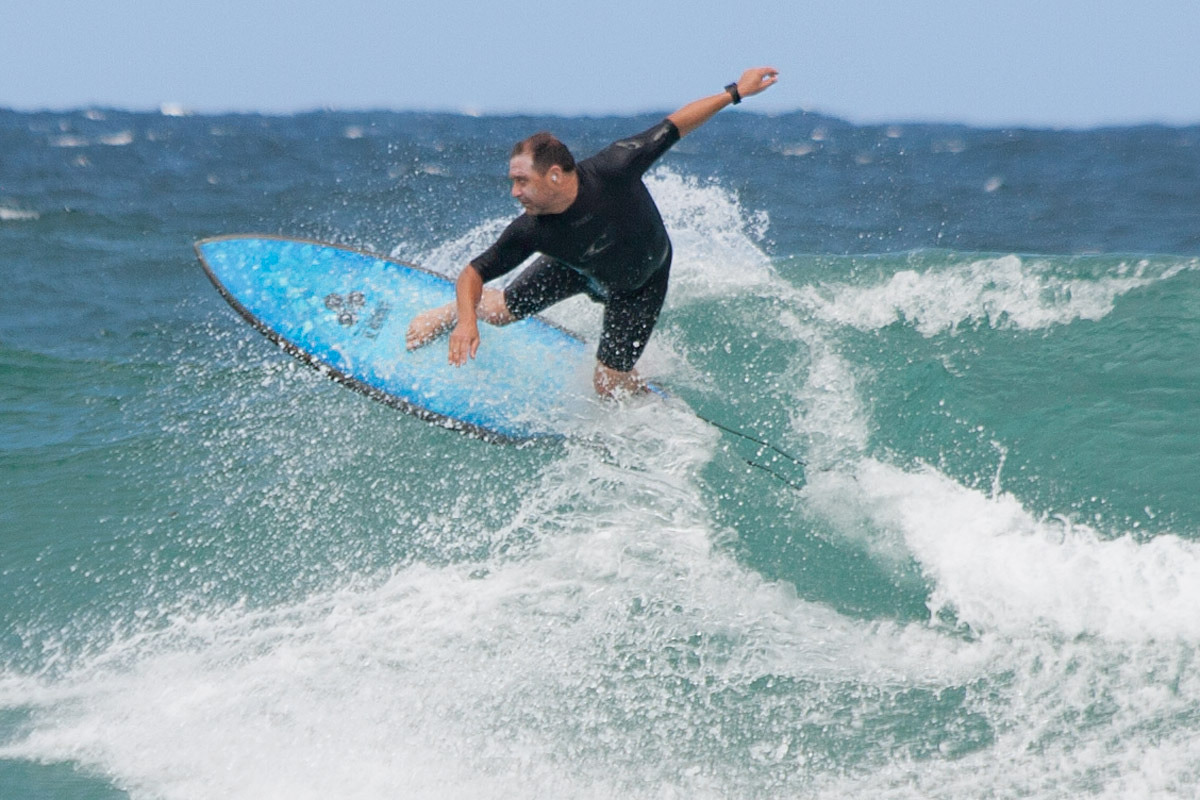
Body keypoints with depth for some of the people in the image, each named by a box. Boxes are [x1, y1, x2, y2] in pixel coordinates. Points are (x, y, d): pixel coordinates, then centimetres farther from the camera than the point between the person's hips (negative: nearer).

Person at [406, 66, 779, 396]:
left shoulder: (611, 170, -43)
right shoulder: (530, 231, -34)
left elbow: (672, 126, -32)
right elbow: (474, 273, -24)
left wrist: (735, 91, -31)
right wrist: (467, 321, -43)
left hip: (640, 285, -2)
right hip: (577, 269, 2)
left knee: (608, 385, -2)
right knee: (498, 311, 10)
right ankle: (451, 315, 46)